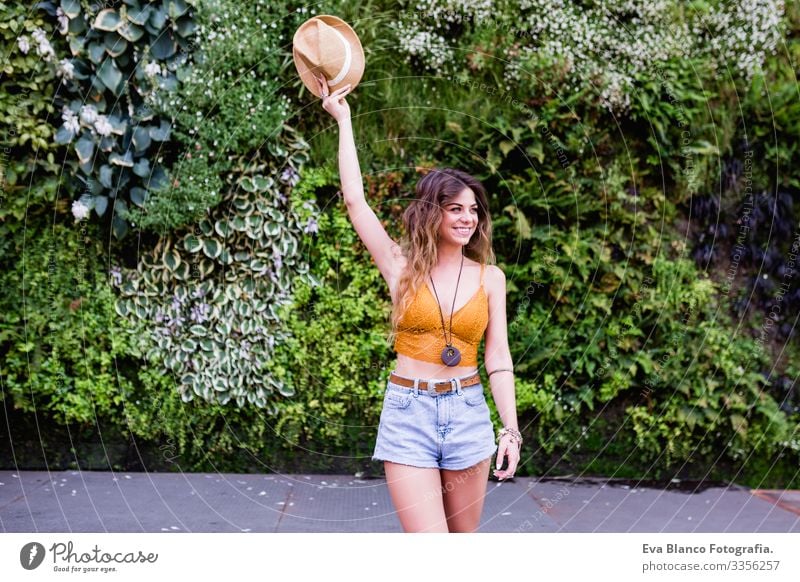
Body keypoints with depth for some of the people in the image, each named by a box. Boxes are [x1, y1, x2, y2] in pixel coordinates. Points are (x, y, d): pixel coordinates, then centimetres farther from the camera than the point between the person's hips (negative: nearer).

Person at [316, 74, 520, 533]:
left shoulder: (490, 278, 4)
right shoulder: (402, 267, 0)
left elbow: (498, 356, 4)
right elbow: (355, 199, -5)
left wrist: (511, 429, -3)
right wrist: (344, 120, 0)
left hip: (468, 411, 2)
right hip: (408, 412, -2)